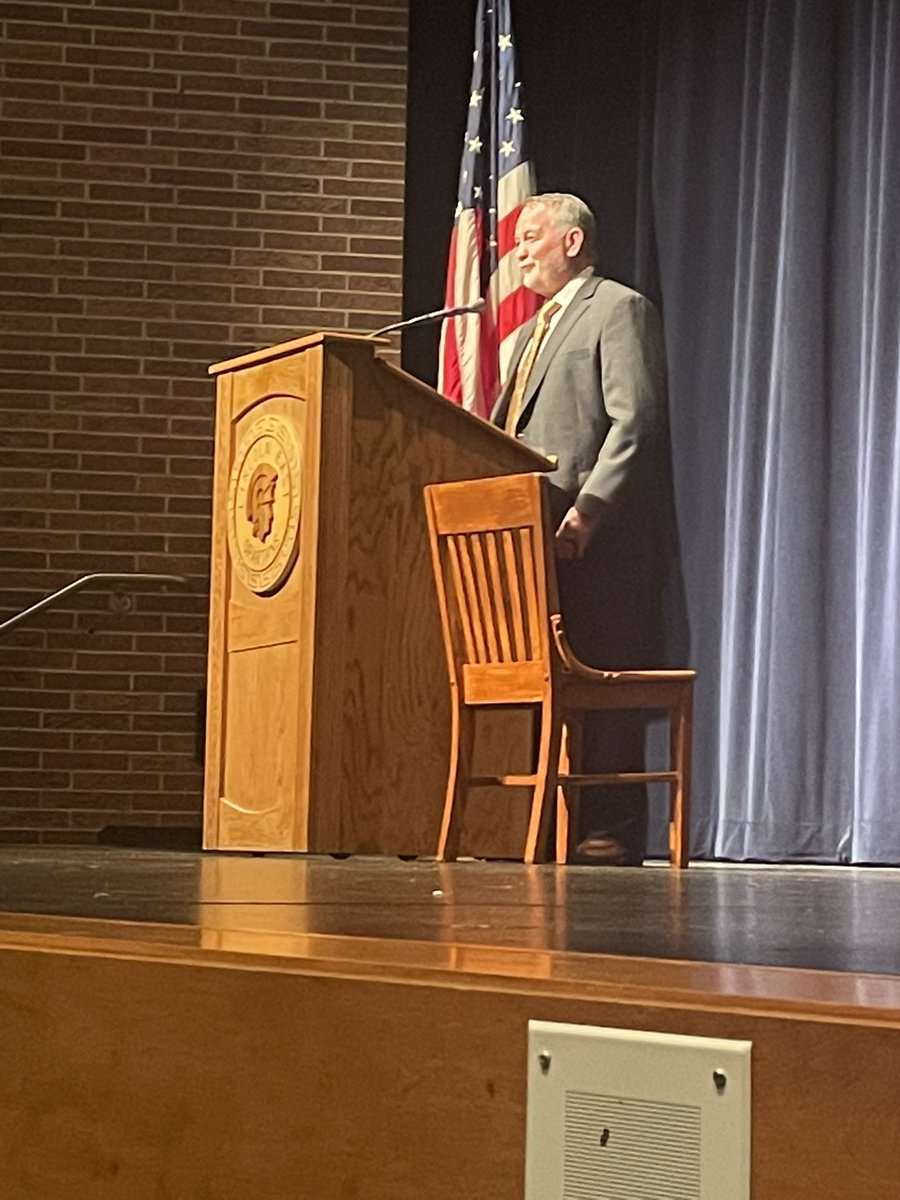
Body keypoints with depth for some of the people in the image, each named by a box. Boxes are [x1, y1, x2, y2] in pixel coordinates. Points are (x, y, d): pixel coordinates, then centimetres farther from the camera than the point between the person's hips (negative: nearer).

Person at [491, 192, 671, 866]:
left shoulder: (619, 309, -1)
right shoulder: (535, 331, 27)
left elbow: (635, 422, -13)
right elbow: (507, 432, 25)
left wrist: (587, 510, -21)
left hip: (597, 540, -9)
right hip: (534, 533, 9)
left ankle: (611, 834, -8)